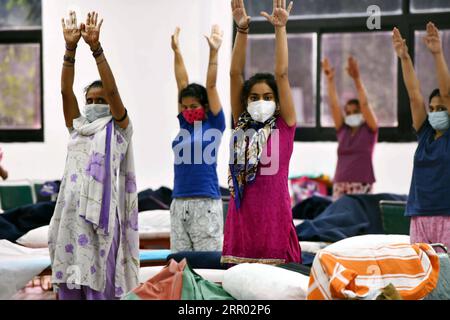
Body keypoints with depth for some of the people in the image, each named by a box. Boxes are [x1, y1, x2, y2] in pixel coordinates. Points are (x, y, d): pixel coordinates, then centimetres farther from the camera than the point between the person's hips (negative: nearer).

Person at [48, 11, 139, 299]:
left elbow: (112, 90, -8)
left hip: (101, 209, -4)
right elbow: (66, 91, 7)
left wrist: (96, 47, -16)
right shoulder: (77, 127, 18)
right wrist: (70, 48, -4)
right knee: (69, 277, 3)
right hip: (72, 208, 4)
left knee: (98, 279, -5)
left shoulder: (118, 129, 5)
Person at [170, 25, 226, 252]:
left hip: (206, 204, -5)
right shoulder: (185, 125, 12)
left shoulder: (214, 124, 0)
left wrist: (213, 52, -10)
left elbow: (211, 86, -6)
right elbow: (182, 84, 13)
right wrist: (176, 51, 14)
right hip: (179, 203, 6)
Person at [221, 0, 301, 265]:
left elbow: (282, 74, -3)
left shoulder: (285, 125, 3)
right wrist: (242, 29, -1)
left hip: (275, 215, -3)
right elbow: (236, 73, 5)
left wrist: (280, 28, -5)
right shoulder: (241, 124, 10)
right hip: (241, 215, 3)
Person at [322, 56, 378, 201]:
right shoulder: (342, 130, 14)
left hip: (361, 186, -4)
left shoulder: (370, 130, 5)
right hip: (340, 185, 4)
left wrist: (357, 79, -15)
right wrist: (330, 80, -1)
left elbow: (365, 103, -7)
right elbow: (334, 104, 7)